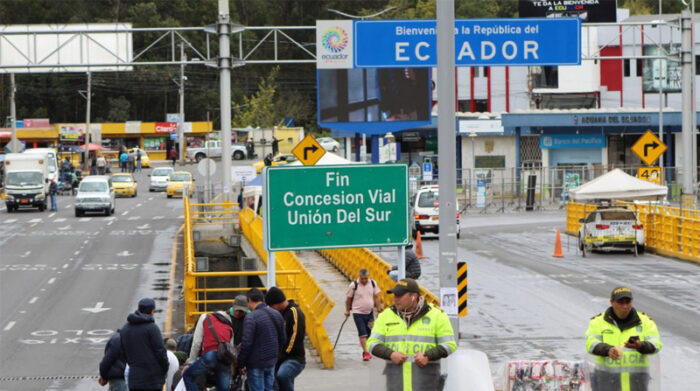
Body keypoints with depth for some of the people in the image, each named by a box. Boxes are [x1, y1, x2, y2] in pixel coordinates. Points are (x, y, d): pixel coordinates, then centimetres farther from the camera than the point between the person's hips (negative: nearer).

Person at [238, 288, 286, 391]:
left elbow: (246, 343, -20)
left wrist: (241, 363, -10)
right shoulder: (276, 314, 7)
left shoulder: (251, 318, -17)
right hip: (272, 361, 7)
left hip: (256, 363, -7)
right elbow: (283, 339, 13)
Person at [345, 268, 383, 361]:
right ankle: (365, 352, -13)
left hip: (369, 312, 4)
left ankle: (367, 351, 25)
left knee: (369, 333, 10)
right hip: (358, 313, -4)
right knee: (362, 333, -12)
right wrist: (347, 311, 8)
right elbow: (348, 299, 1)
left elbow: (376, 297, 7)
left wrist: (379, 310, 5)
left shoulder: (373, 283, 0)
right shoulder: (354, 285, -11)